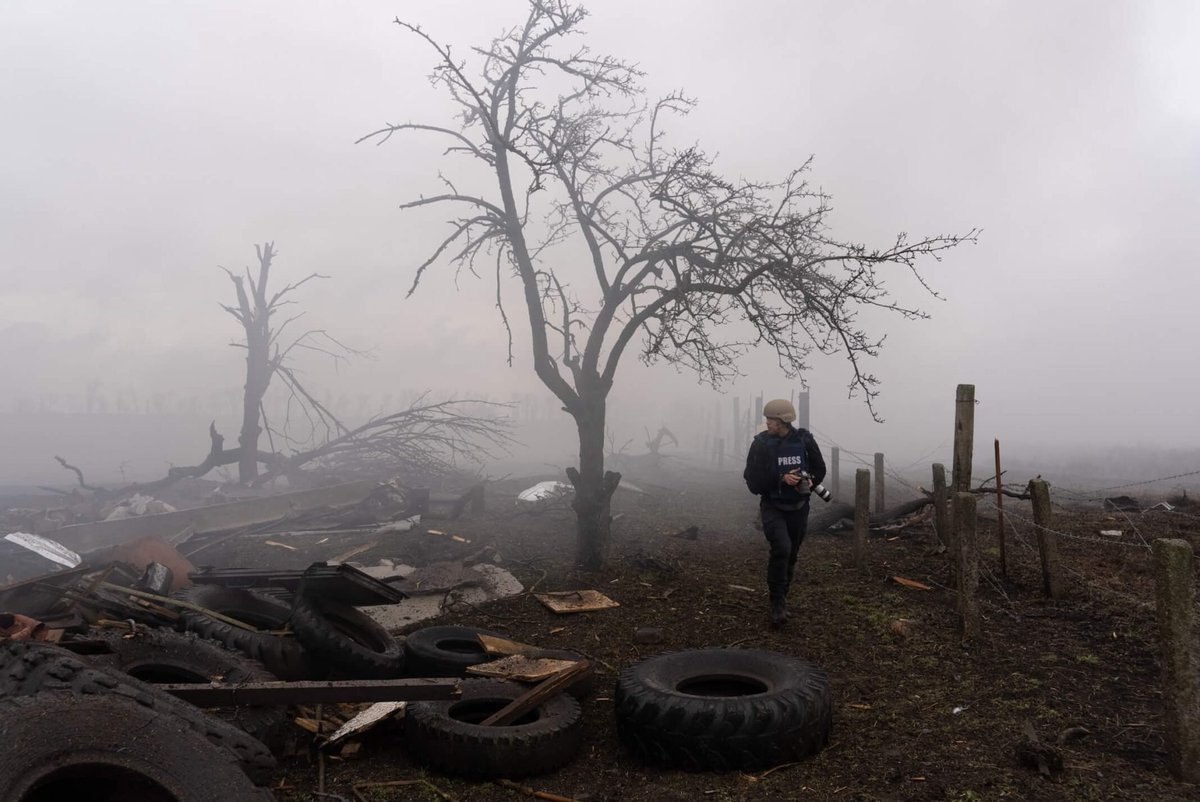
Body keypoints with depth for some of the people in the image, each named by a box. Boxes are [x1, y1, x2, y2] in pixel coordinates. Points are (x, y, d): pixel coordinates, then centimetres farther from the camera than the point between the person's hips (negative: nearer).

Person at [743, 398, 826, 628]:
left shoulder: (804, 440, -5)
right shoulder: (761, 443, -10)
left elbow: (819, 469, 8)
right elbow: (753, 480, -13)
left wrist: (811, 481, -13)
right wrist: (782, 479, -25)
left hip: (798, 507, 3)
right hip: (773, 506, -3)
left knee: (791, 556, 12)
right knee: (781, 548, -23)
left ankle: (780, 600, 33)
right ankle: (778, 604, -11)